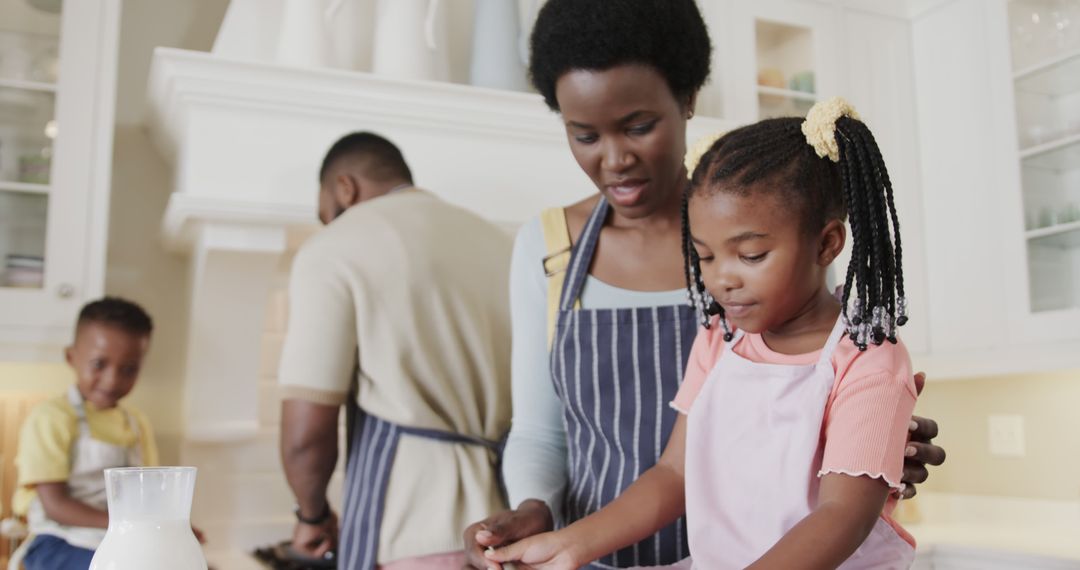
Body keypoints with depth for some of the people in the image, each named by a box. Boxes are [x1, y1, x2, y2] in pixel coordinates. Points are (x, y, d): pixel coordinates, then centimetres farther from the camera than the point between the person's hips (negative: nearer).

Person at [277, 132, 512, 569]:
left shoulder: (335, 247, -1)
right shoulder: (500, 243, 15)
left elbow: (306, 432, -9)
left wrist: (313, 513, 10)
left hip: (412, 530, -5)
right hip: (509, 522, 6)